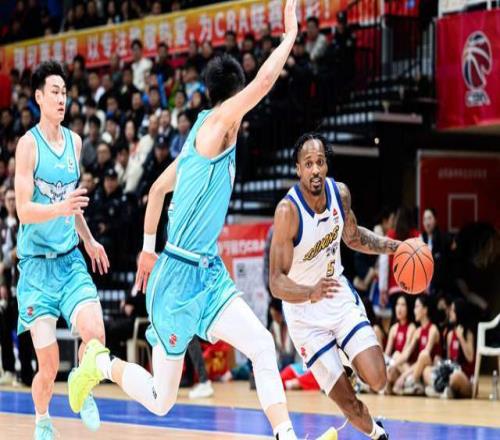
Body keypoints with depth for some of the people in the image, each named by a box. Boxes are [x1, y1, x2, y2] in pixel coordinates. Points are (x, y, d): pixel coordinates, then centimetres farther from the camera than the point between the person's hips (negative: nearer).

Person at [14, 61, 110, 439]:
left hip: (70, 258, 4)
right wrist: (61, 208, -32)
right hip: (37, 263, -4)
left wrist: (88, 240, 30)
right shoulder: (28, 144, -10)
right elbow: (24, 211, -16)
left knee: (95, 334, -17)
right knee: (49, 363, -6)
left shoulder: (74, 142, 8)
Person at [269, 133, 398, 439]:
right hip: (305, 311, -4)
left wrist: (396, 247, 3)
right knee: (347, 402, -6)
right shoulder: (288, 211, -25)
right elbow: (277, 283, -25)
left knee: (377, 380, -12)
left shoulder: (340, 193, -8)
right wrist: (311, 293, -44)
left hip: (340, 295, 4)